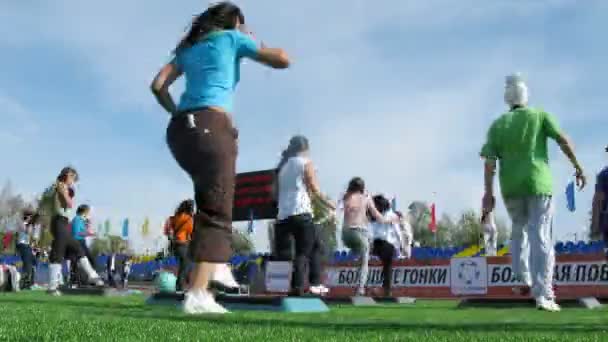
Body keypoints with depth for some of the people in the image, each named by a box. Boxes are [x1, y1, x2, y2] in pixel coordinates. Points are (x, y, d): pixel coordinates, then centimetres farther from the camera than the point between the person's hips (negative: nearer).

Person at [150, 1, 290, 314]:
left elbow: (158, 85, 16)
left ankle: (217, 263, 16)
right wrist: (253, 47, 24)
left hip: (179, 129, 6)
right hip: (211, 126, -6)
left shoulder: (190, 47, 25)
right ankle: (197, 294, -19)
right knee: (216, 212, -8)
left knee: (212, 197, 27)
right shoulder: (233, 38, 11)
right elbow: (283, 60, 8)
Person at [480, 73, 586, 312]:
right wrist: (577, 167, 6)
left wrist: (488, 193, 0)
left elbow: (489, 161, 1)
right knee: (540, 237, -5)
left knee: (518, 230, 23)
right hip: (538, 183, -2)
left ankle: (521, 279, 12)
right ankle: (543, 295, -12)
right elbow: (563, 140, -2)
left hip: (510, 187, 2)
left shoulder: (497, 125, 9)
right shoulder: (539, 115, 6)